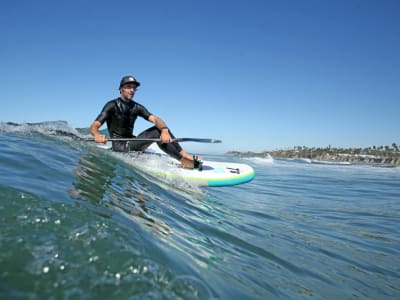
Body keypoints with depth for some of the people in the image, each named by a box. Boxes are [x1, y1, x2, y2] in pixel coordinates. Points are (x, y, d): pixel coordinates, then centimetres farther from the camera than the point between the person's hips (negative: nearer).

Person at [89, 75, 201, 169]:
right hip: (120, 147, -6)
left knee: (159, 130, -11)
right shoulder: (112, 105, -7)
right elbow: (93, 127, -14)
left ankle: (184, 155, -16)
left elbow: (156, 120, -9)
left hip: (132, 144, 6)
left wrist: (164, 130, -33)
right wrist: (97, 135, -40)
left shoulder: (137, 107, 6)